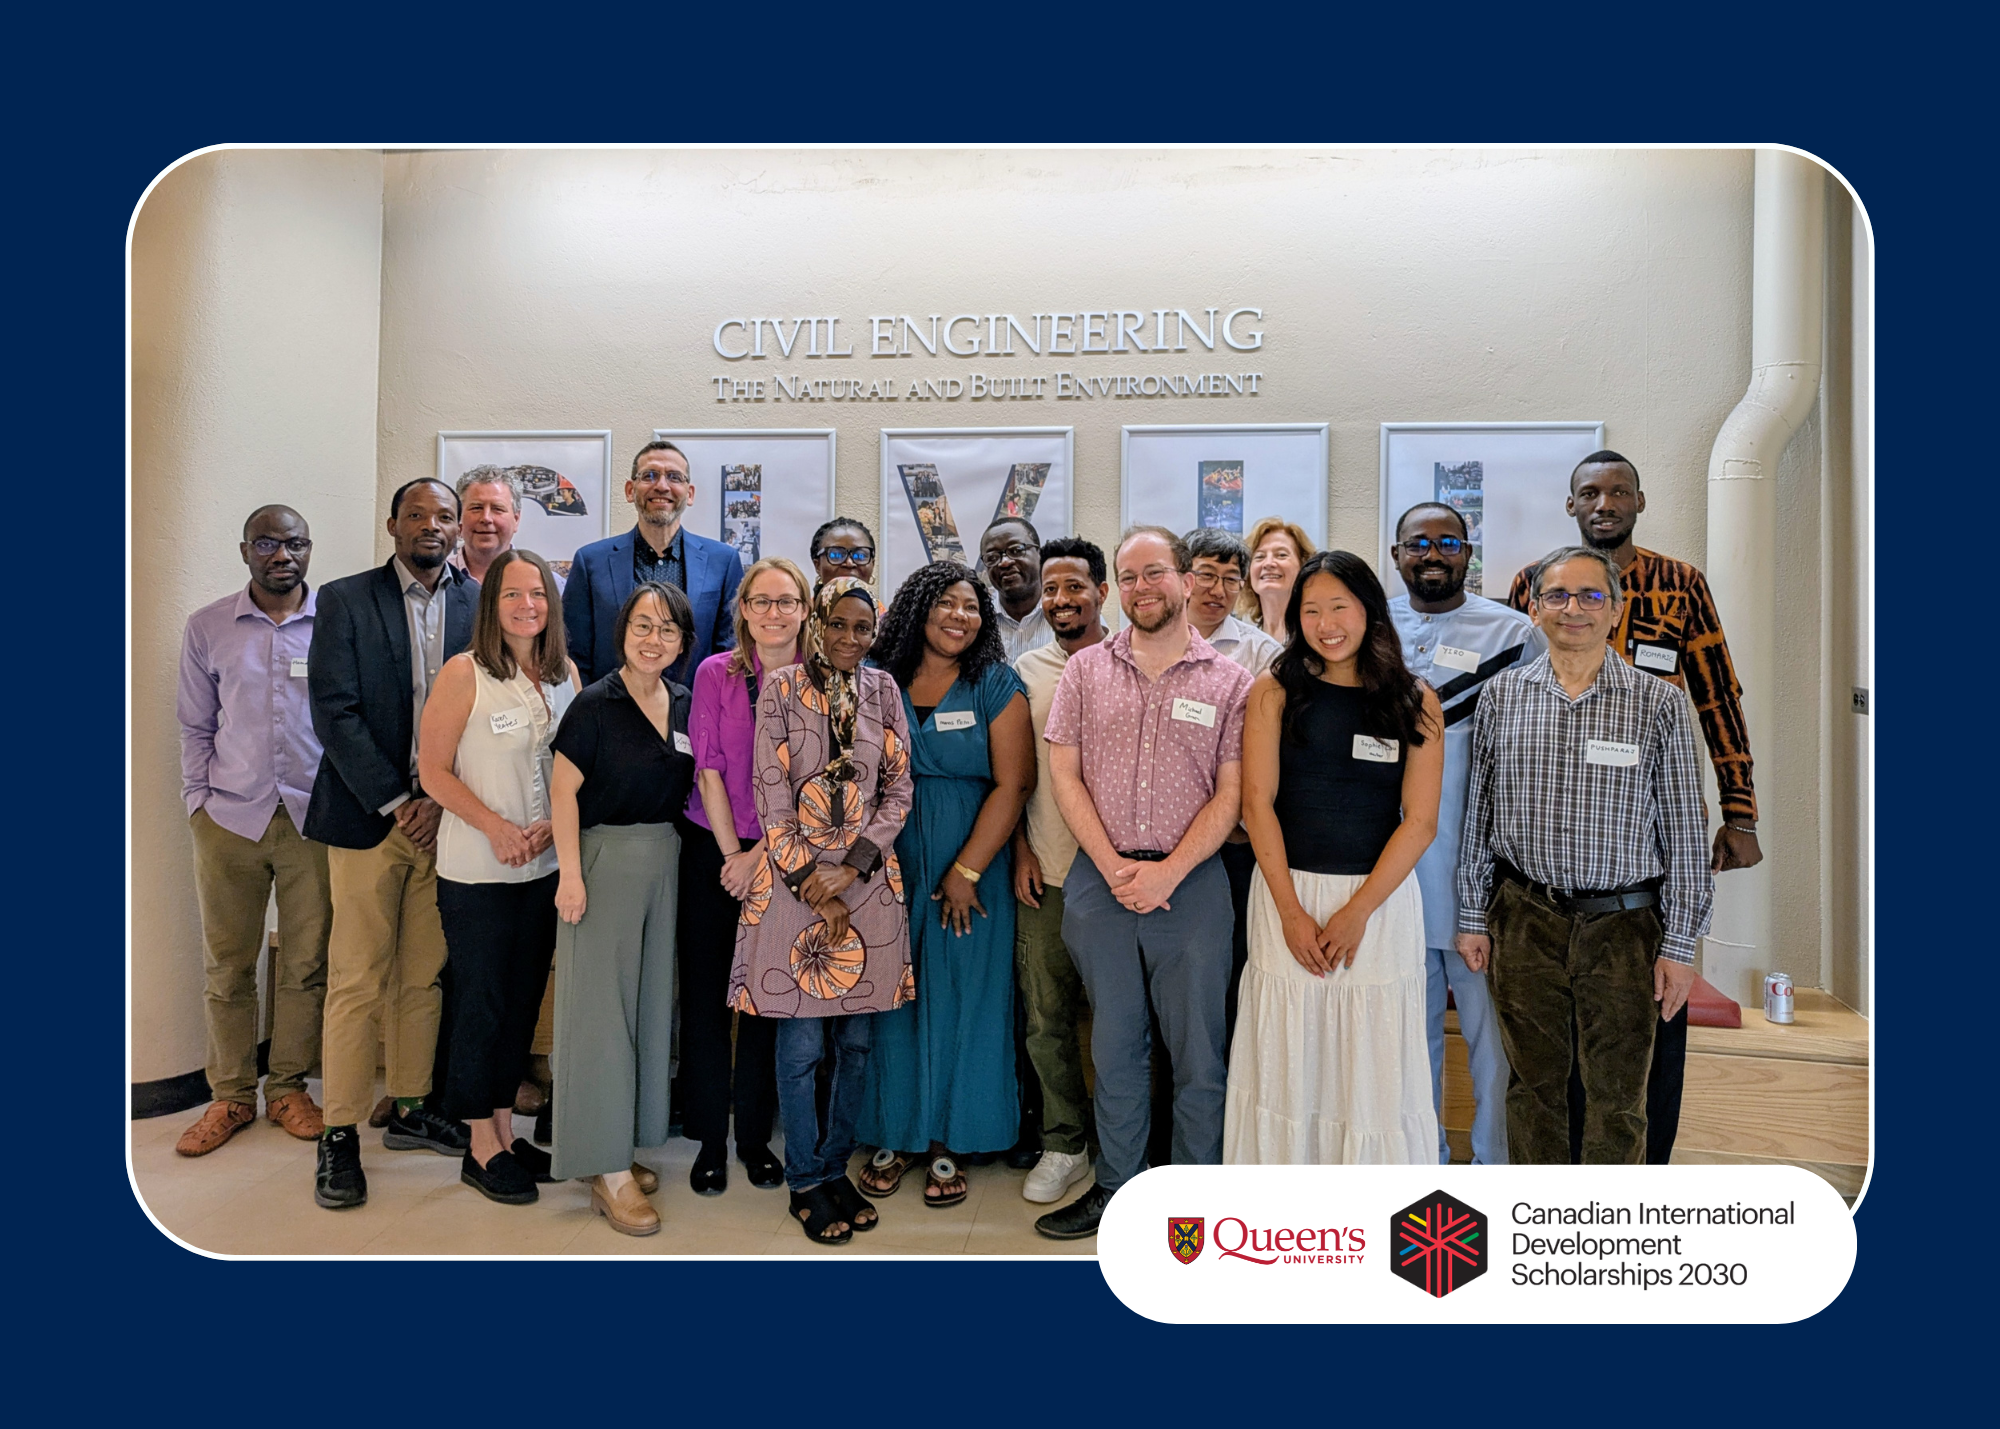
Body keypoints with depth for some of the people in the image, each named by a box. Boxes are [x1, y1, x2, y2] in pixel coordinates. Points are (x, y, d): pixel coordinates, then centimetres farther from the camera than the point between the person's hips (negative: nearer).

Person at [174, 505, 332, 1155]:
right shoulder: (207, 627, 6)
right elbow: (195, 727, 10)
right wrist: (199, 801, 3)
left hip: (313, 817, -1)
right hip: (229, 817, 1)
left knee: (306, 964, 7)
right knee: (226, 967, 8)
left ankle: (287, 1088, 23)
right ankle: (230, 1096, 22)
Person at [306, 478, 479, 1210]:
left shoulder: (480, 604, 6)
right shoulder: (344, 600, 1)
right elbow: (334, 711, -6)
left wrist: (443, 798, -9)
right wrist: (395, 802, -11)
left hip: (446, 814, 2)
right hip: (367, 815, -2)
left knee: (423, 976, 10)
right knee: (357, 980, 1)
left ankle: (411, 1109, 24)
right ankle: (340, 1135, 12)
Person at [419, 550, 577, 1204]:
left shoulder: (566, 674, 5)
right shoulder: (463, 673, -10)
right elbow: (433, 769, -9)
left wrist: (552, 825, -6)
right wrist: (495, 827, -17)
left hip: (546, 866, 5)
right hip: (476, 872, -5)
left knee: (523, 1000, 14)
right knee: (481, 1003, 4)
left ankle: (506, 1129, 28)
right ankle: (482, 1148, 19)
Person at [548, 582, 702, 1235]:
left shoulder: (685, 705, 6)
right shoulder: (595, 704, -11)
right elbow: (563, 790, -11)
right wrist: (570, 873, -16)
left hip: (665, 859, 7)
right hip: (604, 857, -7)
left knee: (650, 998, 13)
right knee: (601, 1005, -3)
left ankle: (621, 1145, 27)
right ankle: (609, 1173, 4)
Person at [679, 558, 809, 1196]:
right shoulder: (715, 673, -2)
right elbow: (709, 770, -4)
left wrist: (762, 854, -11)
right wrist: (733, 855, -7)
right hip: (713, 850, 0)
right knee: (706, 994, 4)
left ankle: (755, 1136, 20)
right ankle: (710, 1139, 17)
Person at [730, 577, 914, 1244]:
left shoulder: (883, 690, 6)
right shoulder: (782, 689, -2)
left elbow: (899, 791, 4)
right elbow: (771, 796, -4)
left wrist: (852, 868, -8)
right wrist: (812, 882, -9)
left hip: (869, 881, 3)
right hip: (796, 880, -3)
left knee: (855, 1041, 10)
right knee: (802, 1044, 2)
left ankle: (837, 1168, 27)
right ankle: (805, 1183, 19)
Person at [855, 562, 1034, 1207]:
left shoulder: (996, 685, -1)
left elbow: (1012, 784, -7)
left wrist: (965, 871, -11)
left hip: (970, 865, -2)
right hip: (890, 861, 2)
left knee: (960, 999, 4)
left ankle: (948, 1141, 18)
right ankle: (895, 1134, 23)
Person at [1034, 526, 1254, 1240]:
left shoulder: (1229, 682, 2)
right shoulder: (1085, 669, 7)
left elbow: (1230, 794, -2)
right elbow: (1065, 775, 3)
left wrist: (1168, 872, -13)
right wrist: (1114, 867, -7)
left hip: (1190, 882, -1)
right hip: (1099, 880, 2)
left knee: (1198, 1050, 5)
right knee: (1113, 1043, 12)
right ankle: (1117, 1186, 26)